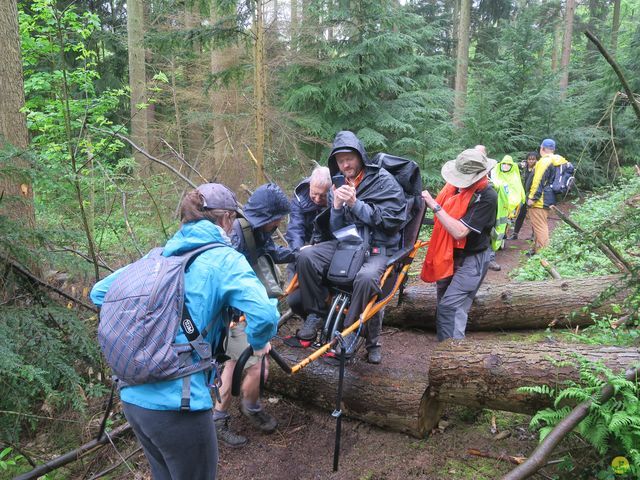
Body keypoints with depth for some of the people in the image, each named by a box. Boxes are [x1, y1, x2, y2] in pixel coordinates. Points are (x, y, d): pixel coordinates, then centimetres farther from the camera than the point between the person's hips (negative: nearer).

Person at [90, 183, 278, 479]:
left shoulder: (158, 256, 10)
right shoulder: (224, 258, -9)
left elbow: (100, 292, 18)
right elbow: (264, 315, -24)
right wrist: (259, 343, -4)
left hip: (132, 395, 7)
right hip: (177, 403, -7)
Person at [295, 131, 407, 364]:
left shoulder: (383, 180, -4)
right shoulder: (338, 185, 11)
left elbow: (391, 220, -13)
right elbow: (336, 230, 11)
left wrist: (355, 203, -19)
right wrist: (337, 206, -10)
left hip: (378, 246, -4)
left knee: (366, 277, -37)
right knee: (306, 256, -20)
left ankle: (350, 331, -15)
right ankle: (315, 314, -3)